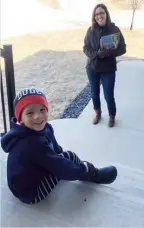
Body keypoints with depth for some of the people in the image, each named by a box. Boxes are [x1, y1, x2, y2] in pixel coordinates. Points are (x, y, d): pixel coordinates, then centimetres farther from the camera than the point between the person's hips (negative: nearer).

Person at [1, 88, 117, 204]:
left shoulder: (44, 128, -7)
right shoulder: (33, 143, -33)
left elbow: (56, 150, 9)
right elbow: (59, 166, -26)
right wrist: (83, 169, -11)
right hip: (31, 193, -9)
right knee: (68, 157, -13)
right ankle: (93, 174, 9)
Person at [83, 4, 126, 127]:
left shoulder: (114, 29, -7)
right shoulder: (91, 30, -2)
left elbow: (122, 49, -5)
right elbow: (86, 48, -1)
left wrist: (109, 52, -24)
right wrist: (97, 54, -20)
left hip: (108, 69, -2)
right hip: (92, 68, 3)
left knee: (108, 95, 3)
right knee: (94, 93, 15)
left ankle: (112, 116, 28)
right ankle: (98, 113, 39)